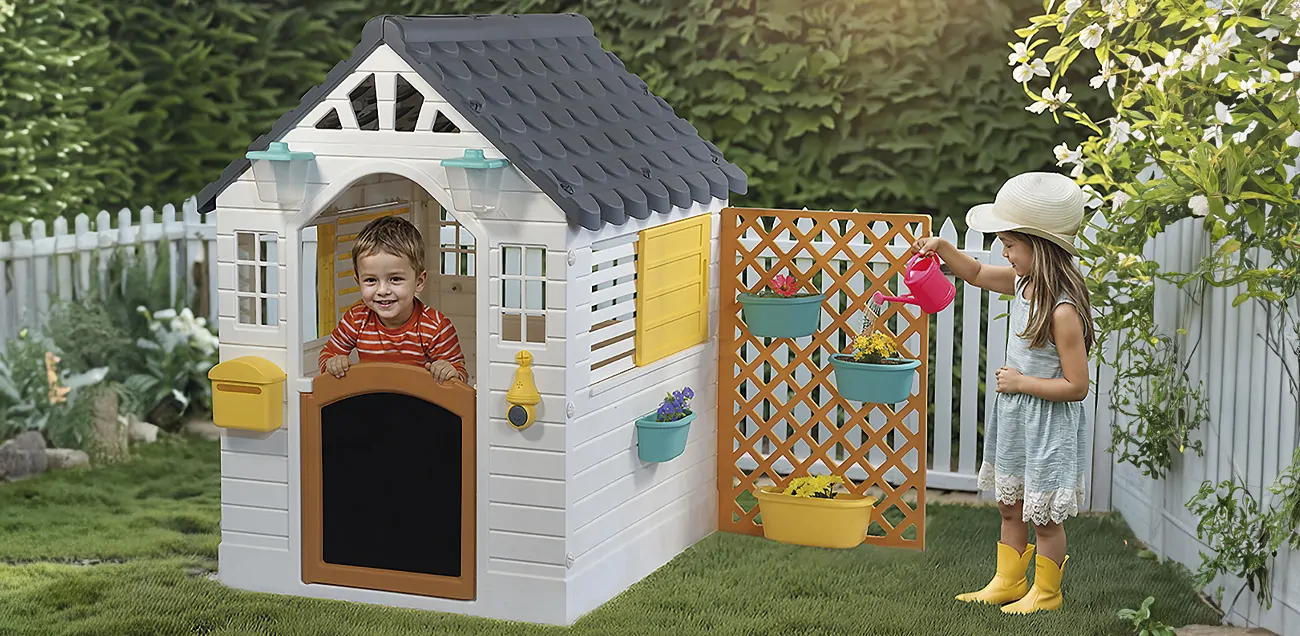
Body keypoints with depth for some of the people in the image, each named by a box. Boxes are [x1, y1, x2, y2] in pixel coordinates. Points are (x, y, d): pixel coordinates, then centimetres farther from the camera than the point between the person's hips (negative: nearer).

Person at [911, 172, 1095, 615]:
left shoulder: (1063, 311, -27)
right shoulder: (1024, 282, -2)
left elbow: (1076, 386, -25)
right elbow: (977, 274, 18)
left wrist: (1021, 382, -17)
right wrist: (942, 249, 2)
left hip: (1048, 423, -9)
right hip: (1014, 414, 9)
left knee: (1043, 516, 6)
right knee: (1010, 507, 20)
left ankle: (1046, 593, 23)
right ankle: (1008, 582, 33)